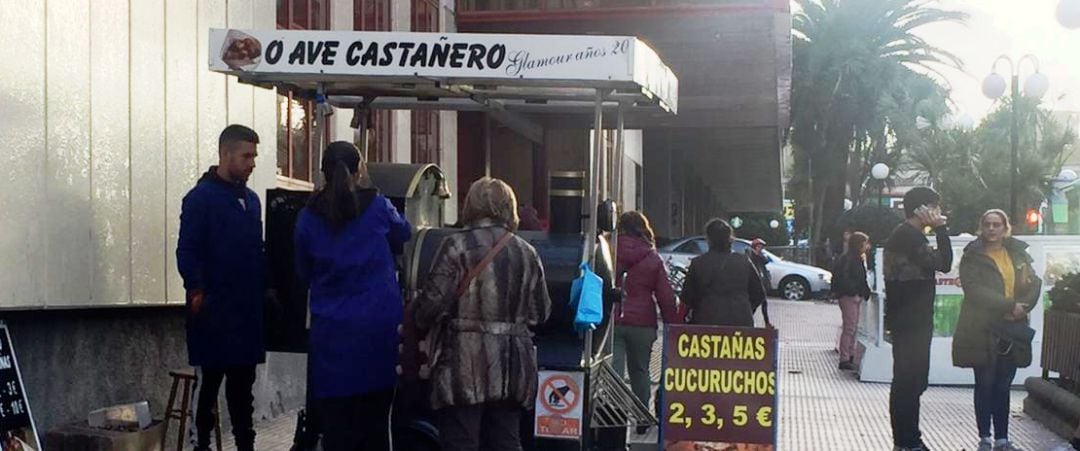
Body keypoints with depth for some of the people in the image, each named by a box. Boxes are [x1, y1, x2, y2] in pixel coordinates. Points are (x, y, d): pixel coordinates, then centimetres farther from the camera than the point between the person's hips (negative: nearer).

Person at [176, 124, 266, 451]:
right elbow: (186, 252, -13)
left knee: (243, 381, 11)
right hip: (214, 309, -6)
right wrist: (196, 290, -23)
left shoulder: (250, 199, 14)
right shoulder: (201, 198, -7)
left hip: (248, 307, 6)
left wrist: (264, 288, 10)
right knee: (212, 378, 0)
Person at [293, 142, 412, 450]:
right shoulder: (377, 207, -4)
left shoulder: (308, 218, 0)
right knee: (375, 423, 8)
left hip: (332, 331, 0)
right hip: (379, 327, 0)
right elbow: (403, 235, 18)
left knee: (336, 423, 3)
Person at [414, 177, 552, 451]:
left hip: (465, 367, -5)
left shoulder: (456, 246, -7)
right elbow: (541, 313, 10)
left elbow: (433, 304, -12)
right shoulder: (526, 252, 7)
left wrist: (419, 320, 9)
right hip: (512, 370, 5)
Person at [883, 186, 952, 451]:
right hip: (910, 322, -11)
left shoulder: (904, 235, 18)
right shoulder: (909, 236, -16)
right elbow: (943, 263, -20)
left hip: (911, 321, 11)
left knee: (910, 381, 15)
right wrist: (940, 228, -13)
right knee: (908, 382, -7)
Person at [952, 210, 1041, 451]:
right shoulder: (973, 257, -3)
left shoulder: (1018, 253, 11)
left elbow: (1034, 283, 6)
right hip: (983, 331, -4)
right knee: (985, 384, 2)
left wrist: (1023, 307, -13)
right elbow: (975, 290, -15)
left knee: (1003, 385, 8)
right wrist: (1009, 305, -20)